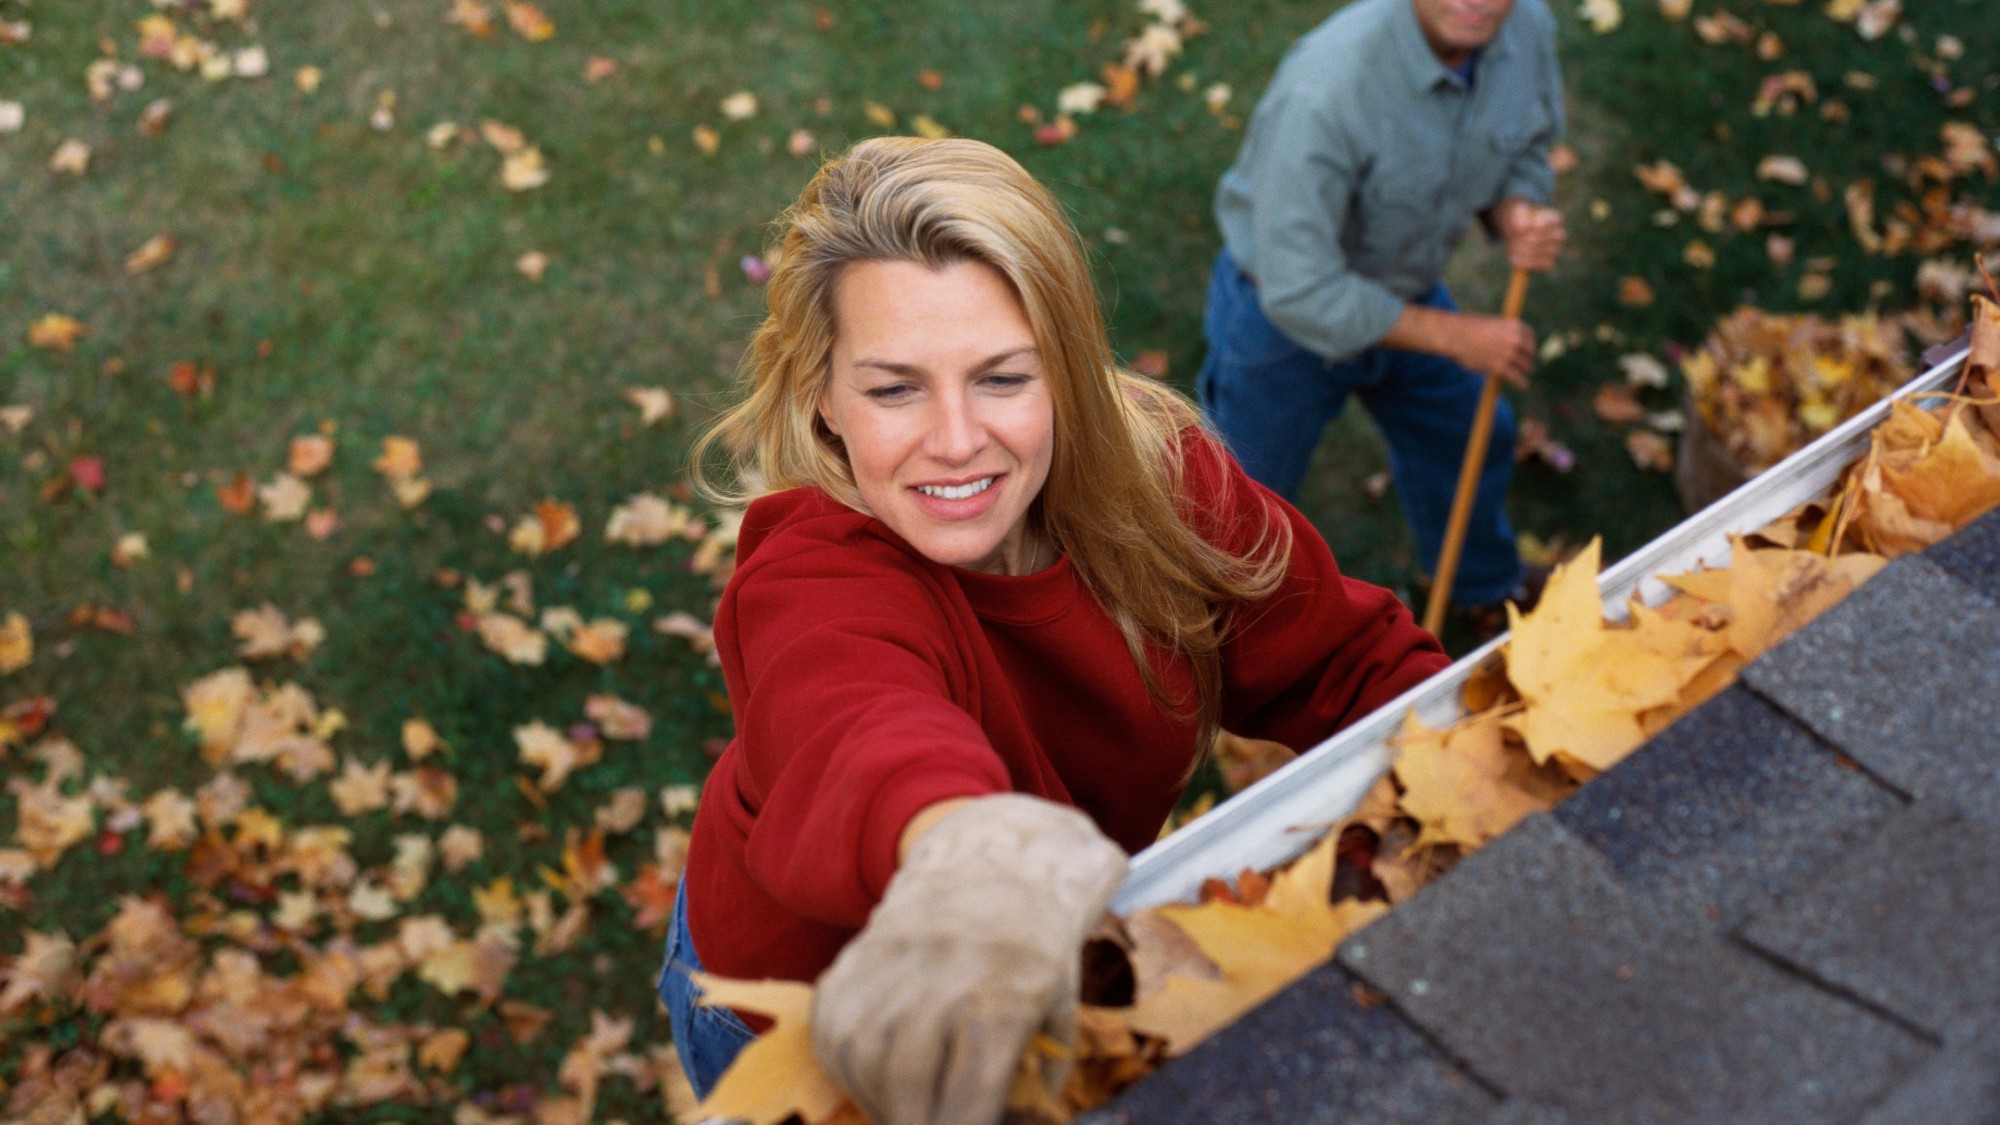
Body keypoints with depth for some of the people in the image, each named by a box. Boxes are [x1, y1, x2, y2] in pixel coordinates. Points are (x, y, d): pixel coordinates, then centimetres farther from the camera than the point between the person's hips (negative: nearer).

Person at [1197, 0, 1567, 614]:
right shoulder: (1324, 89, -40)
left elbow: (1524, 153, 3)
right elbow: (1298, 291, -36)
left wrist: (1518, 213, -22)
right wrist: (1454, 335, -27)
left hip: (1406, 288, 7)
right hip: (1282, 313, -7)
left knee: (1469, 439, 27)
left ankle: (1486, 591, 59)